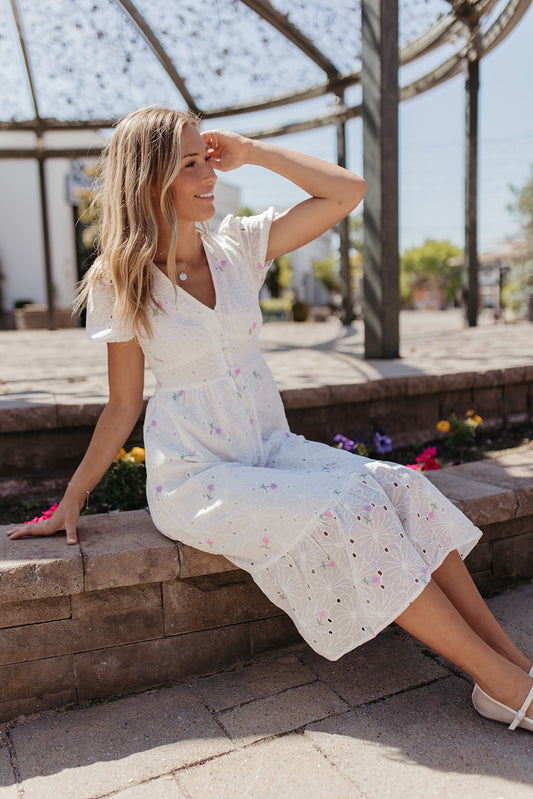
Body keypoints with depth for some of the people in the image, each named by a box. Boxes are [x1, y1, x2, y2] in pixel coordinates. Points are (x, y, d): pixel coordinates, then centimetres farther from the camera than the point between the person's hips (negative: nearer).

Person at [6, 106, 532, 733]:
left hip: (271, 448, 5)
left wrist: (251, 152, -1)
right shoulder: (119, 285, -3)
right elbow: (123, 405, 1)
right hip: (195, 476, -4)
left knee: (401, 488, -19)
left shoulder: (238, 246, 5)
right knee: (345, 516, -25)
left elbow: (347, 191, 1)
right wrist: (71, 500, -1)